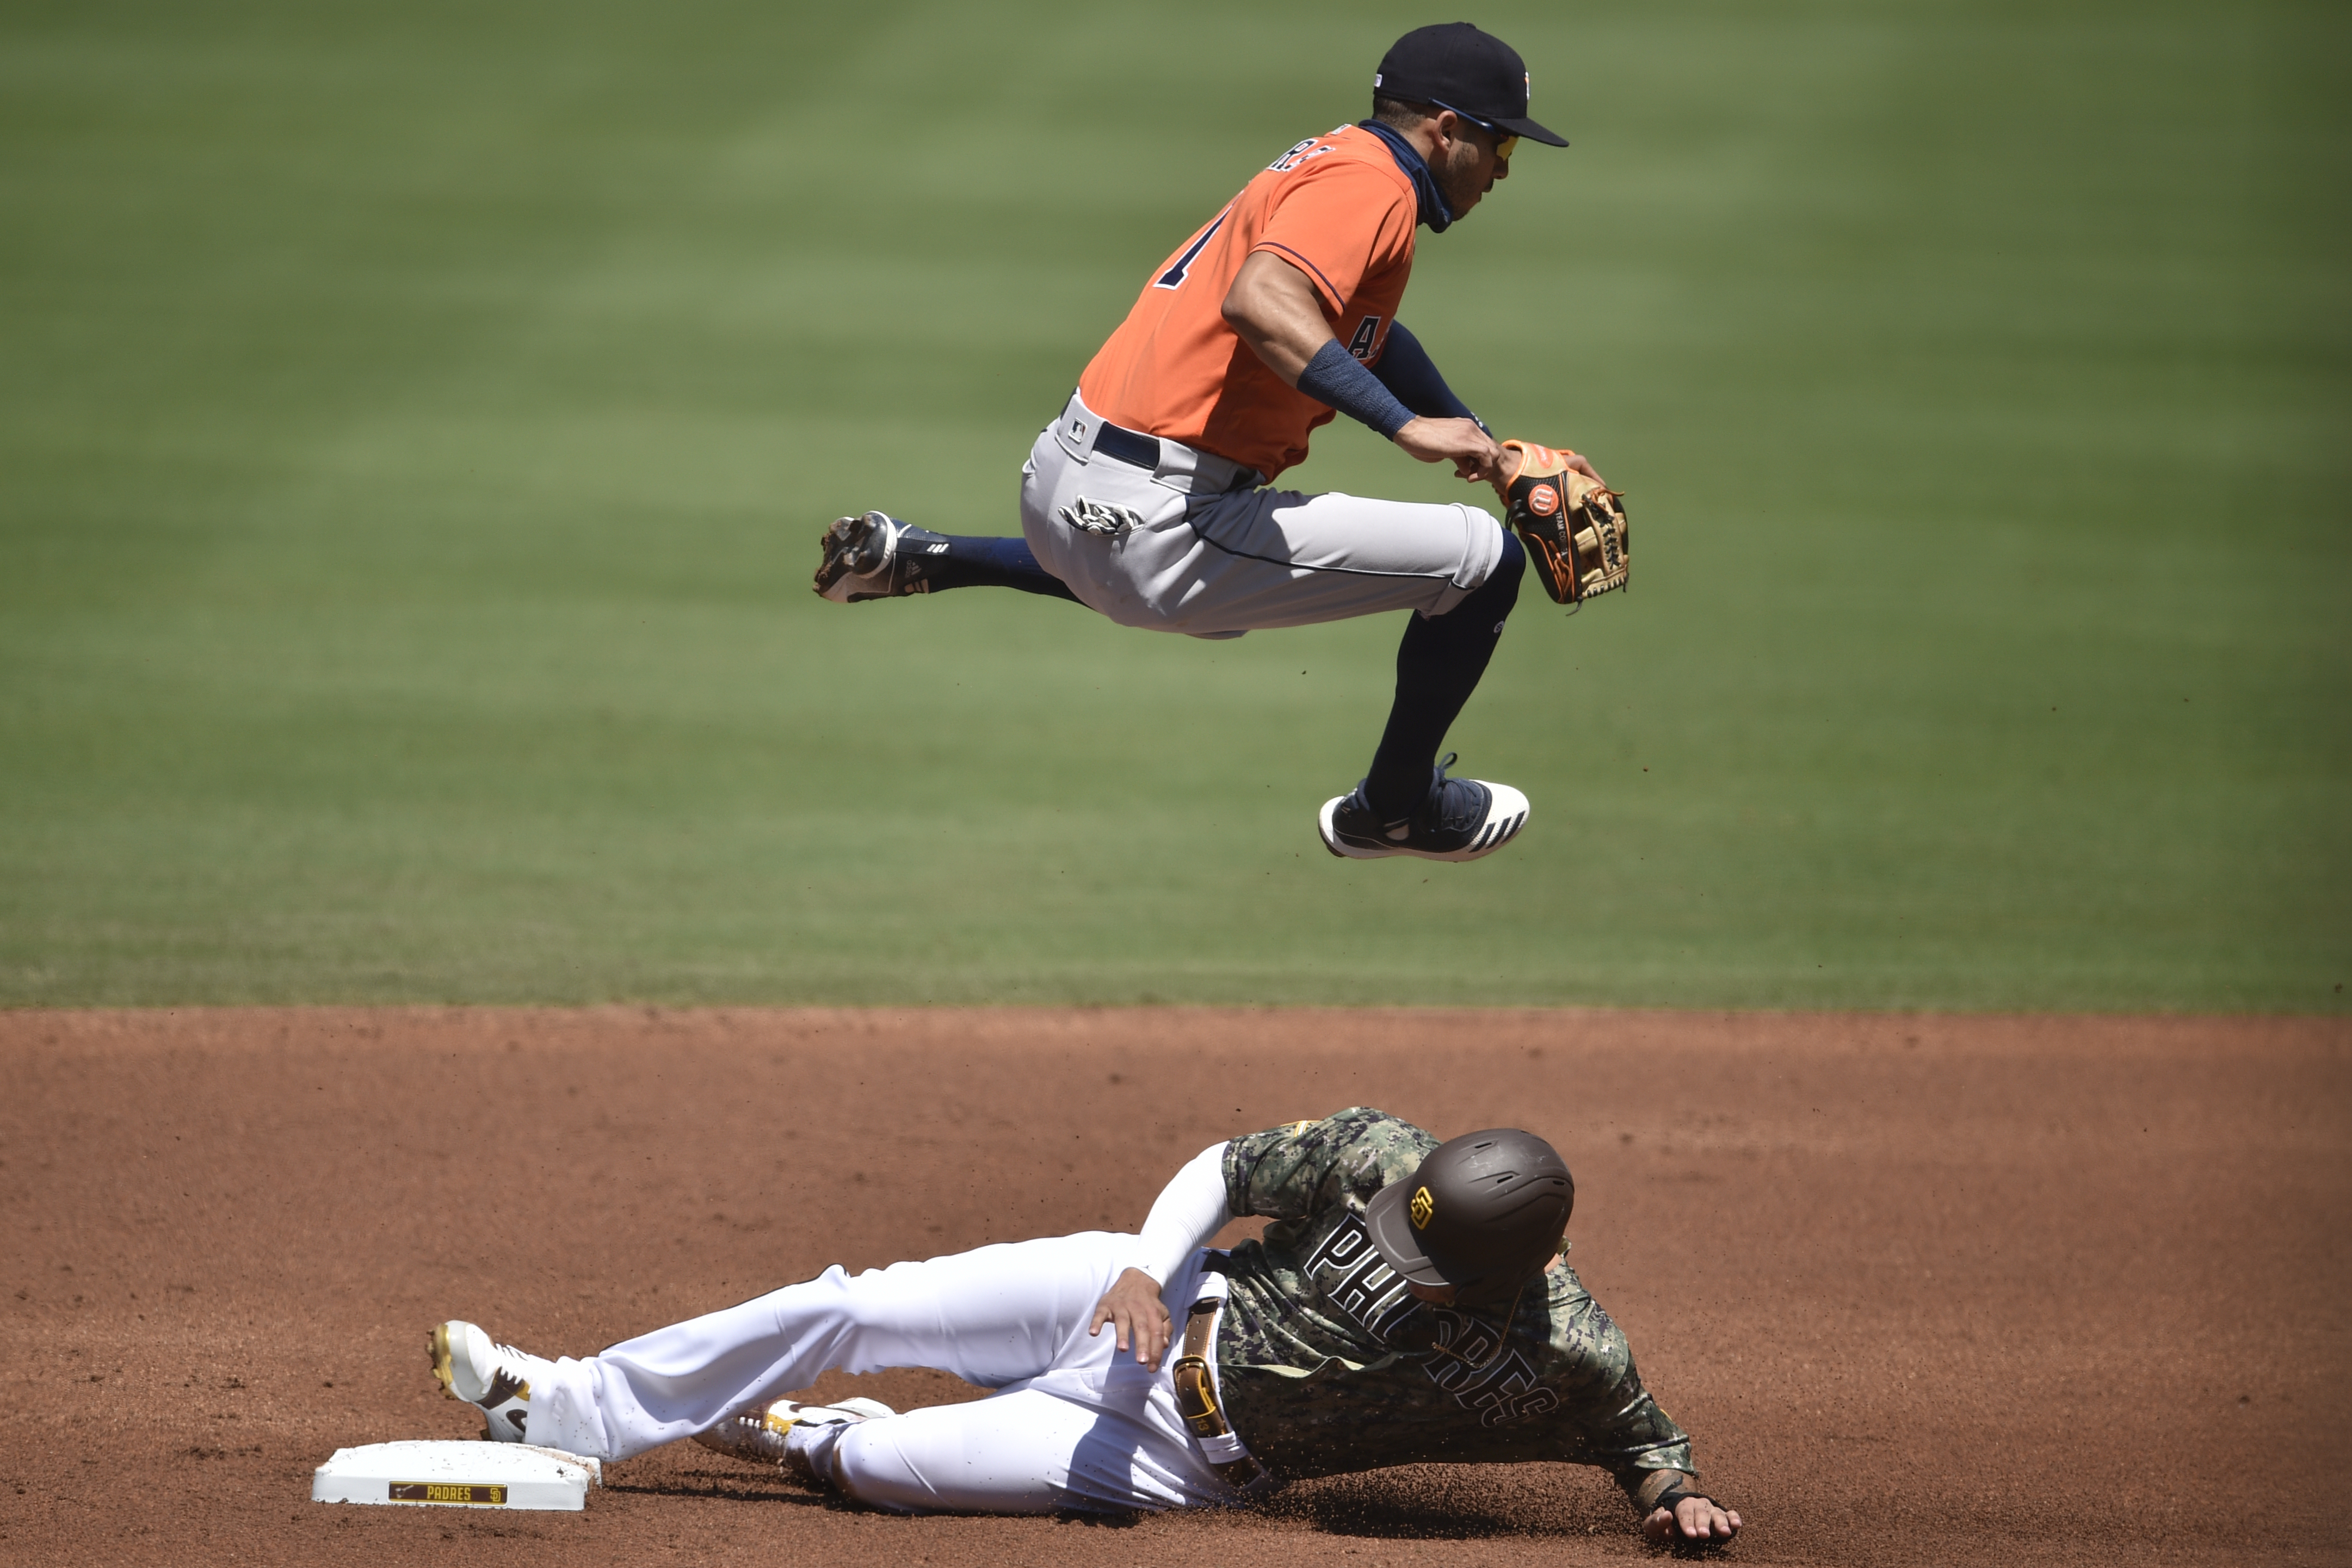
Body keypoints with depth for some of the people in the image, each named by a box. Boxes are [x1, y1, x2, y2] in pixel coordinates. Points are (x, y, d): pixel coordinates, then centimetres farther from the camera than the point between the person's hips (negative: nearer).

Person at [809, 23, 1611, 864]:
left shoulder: (1323, 165, 19)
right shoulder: (1367, 182, -12)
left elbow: (1368, 337, 37)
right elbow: (1259, 303, -32)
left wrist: (1499, 457, 34)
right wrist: (1405, 426, -33)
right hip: (1157, 525, -10)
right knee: (1487, 559, -5)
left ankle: (912, 558, 32)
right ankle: (1392, 809, 15)